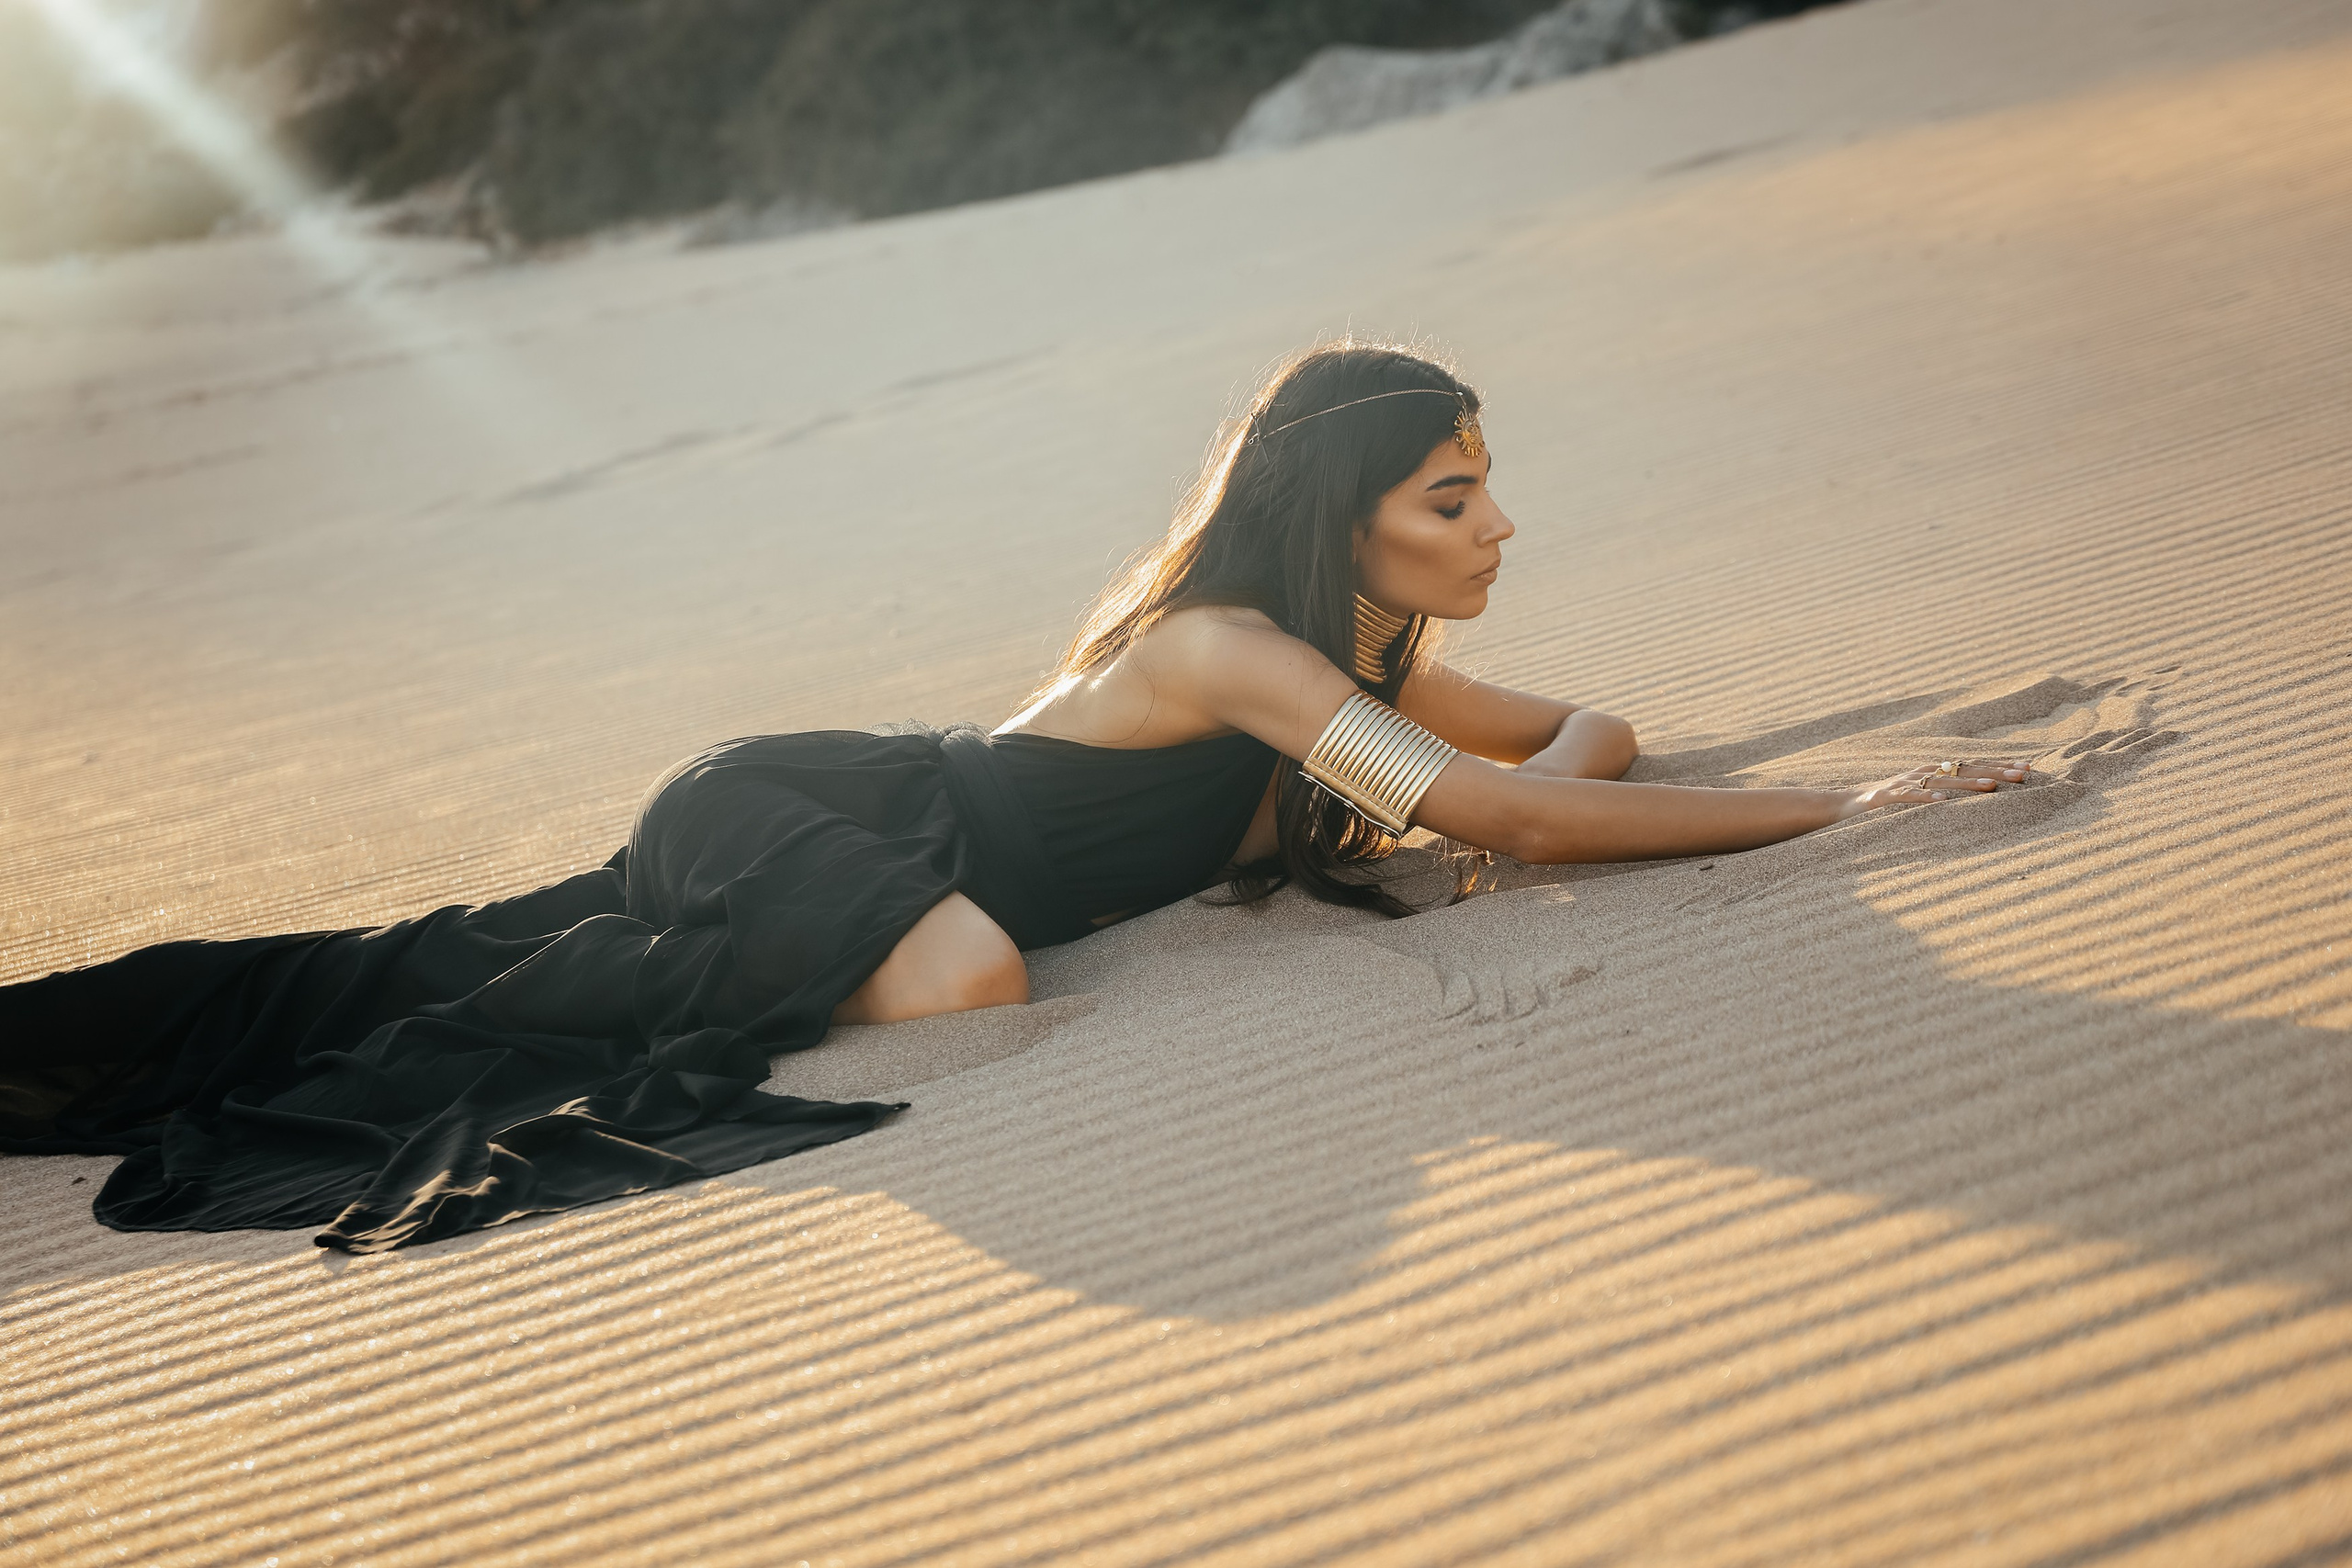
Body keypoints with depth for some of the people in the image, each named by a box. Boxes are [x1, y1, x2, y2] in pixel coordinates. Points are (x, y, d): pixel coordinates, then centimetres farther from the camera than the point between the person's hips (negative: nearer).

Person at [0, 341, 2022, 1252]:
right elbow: (1520, 814, -30)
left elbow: (1590, 729, 14)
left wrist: (1526, 809, -10)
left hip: (843, 817, 7)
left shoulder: (1365, 653, 2)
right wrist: (1850, 805, -24)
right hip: (779, 822, -7)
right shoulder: (1231, 646, -25)